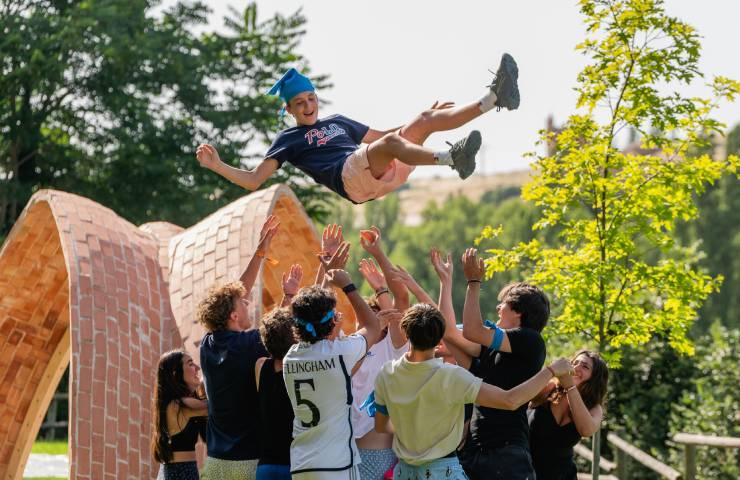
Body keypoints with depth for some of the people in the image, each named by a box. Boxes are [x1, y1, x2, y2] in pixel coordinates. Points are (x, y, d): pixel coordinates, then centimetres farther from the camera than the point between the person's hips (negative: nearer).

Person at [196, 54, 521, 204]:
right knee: (393, 141, -34)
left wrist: (422, 120, 34)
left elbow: (380, 136, 39)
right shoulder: (289, 139, 15)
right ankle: (451, 159, -58)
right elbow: (253, 180, 7)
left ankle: (493, 99, -17)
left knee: (426, 120, -5)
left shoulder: (337, 121, 33)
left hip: (384, 173, 7)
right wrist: (217, 166, -8)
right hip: (351, 175, -7)